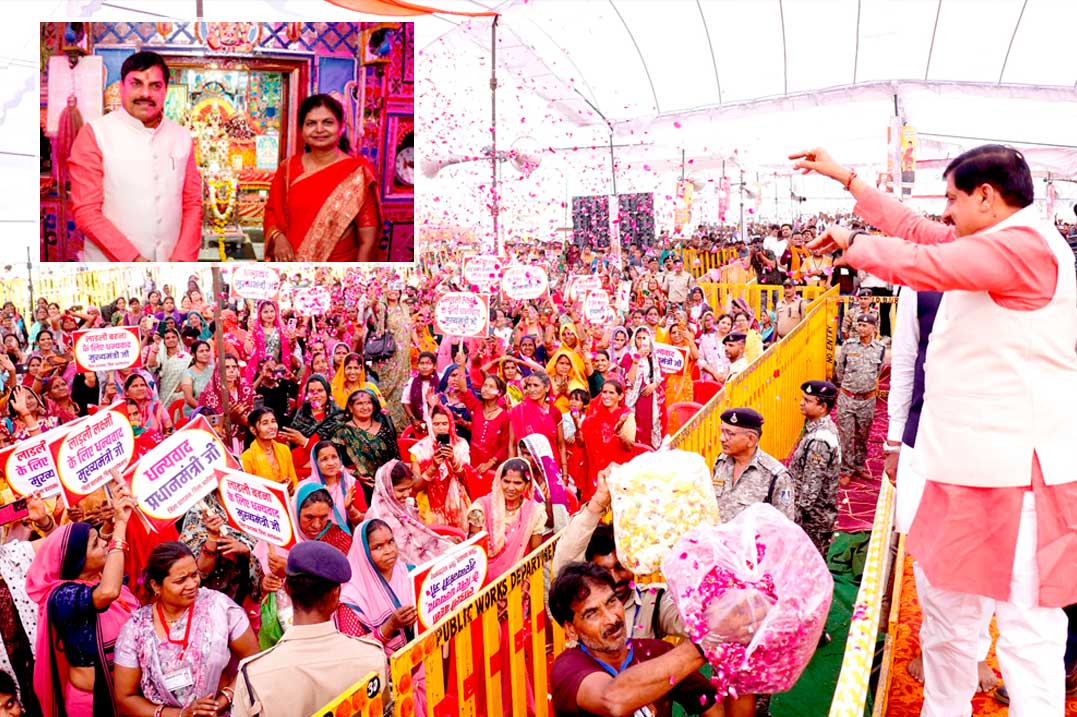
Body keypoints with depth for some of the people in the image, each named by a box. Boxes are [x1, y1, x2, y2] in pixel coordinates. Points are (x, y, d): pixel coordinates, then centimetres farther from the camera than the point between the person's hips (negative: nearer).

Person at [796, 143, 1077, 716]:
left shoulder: (1024, 242, -15)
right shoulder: (996, 244, 15)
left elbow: (918, 260, -19)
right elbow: (915, 230, 23)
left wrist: (850, 243, 0)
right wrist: (844, 177, 27)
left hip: (1013, 467, -10)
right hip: (969, 461, 10)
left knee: (1026, 624, -5)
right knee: (944, 597, 19)